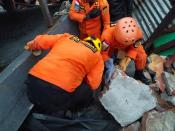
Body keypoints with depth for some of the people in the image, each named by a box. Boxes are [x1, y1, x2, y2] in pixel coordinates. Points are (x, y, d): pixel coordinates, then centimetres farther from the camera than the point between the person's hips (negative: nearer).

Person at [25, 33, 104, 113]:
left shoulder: (66, 37, 21)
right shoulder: (97, 56, 12)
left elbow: (40, 41, 21)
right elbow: (93, 84, 7)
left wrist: (31, 46, 43)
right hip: (56, 95, -5)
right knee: (87, 92, 19)